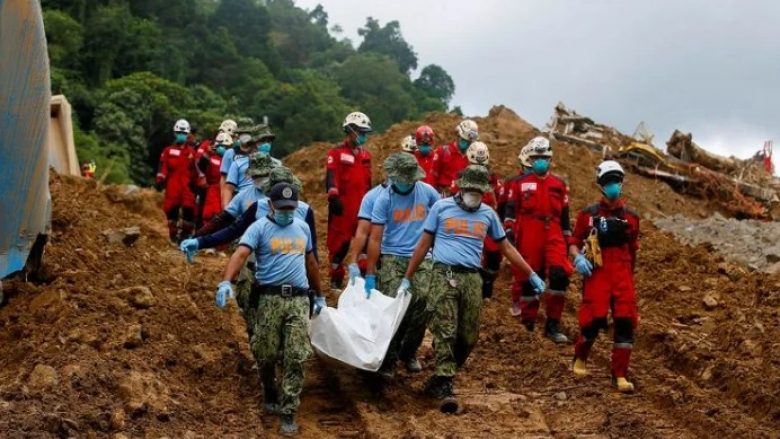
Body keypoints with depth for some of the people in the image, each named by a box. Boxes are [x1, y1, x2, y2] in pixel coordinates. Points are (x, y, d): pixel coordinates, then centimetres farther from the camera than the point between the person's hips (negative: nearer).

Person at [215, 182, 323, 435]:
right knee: (266, 354, 6)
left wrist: (319, 294, 30)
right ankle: (270, 396, 32)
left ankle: (288, 413, 3)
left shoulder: (303, 228, 14)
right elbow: (240, 254, -18)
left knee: (296, 358, -2)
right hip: (270, 298, -3)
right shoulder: (259, 228, -3)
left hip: (299, 300, 3)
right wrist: (226, 282, -35)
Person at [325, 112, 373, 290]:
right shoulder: (337, 153, -4)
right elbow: (331, 177, -13)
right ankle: (336, 279, 9)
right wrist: (333, 197, -24)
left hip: (361, 206, 6)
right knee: (339, 243, 0)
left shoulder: (366, 155, 16)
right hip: (342, 206, -6)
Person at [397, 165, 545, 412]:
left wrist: (531, 275, 19)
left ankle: (439, 379, 21)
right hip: (444, 275, -3)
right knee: (445, 332, -12)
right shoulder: (441, 207, 5)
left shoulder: (488, 214, 13)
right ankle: (444, 386, -14)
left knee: (469, 337, 4)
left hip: (472, 279, 3)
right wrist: (407, 279, 7)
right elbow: (424, 245, 9)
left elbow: (506, 248, 21)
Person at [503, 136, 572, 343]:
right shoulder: (521, 183, 7)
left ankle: (552, 325, -8)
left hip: (553, 236, 2)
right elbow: (511, 209, 0)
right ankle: (527, 324, 16)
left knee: (560, 275, -15)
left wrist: (567, 240, 16)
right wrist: (509, 230, -15)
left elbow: (564, 215, 19)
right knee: (528, 281, 3)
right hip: (528, 239, -1)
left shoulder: (559, 185, 15)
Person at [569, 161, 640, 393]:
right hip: (597, 273, -3)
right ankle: (579, 359, 19)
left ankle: (620, 374, 2)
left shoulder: (631, 217, 11)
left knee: (625, 322, -6)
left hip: (623, 274, 3)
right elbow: (574, 241, 7)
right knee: (594, 319, -10)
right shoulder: (589, 214, 3)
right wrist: (578, 257, -12)